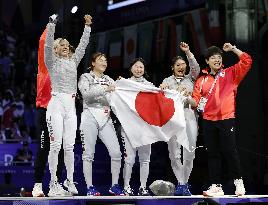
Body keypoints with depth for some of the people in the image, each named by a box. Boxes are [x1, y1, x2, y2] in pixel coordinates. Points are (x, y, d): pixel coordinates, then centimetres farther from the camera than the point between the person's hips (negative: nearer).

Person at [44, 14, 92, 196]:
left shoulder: (73, 61, 20)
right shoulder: (52, 61, 7)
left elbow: (83, 45, 18)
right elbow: (48, 44, -7)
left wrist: (88, 26, 13)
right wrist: (52, 24, -16)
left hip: (71, 106, 4)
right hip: (57, 103, -4)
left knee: (69, 146, 2)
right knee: (56, 144, -9)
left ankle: (70, 181, 7)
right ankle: (53, 182, -6)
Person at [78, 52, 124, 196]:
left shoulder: (109, 80, 18)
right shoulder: (85, 77, 6)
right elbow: (86, 93, -14)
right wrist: (105, 89, -18)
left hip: (106, 118, 4)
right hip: (90, 116, -4)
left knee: (116, 152, -6)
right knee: (89, 153, -4)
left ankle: (114, 186, 5)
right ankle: (90, 187, 2)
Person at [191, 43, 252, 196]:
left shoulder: (230, 74, 6)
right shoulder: (202, 80, 12)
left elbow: (247, 61, -3)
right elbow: (196, 100, 7)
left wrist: (233, 49, -4)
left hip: (227, 119, -3)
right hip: (208, 121, 3)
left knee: (230, 151, -7)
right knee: (213, 154, 4)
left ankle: (238, 181, 10)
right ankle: (216, 186, 7)